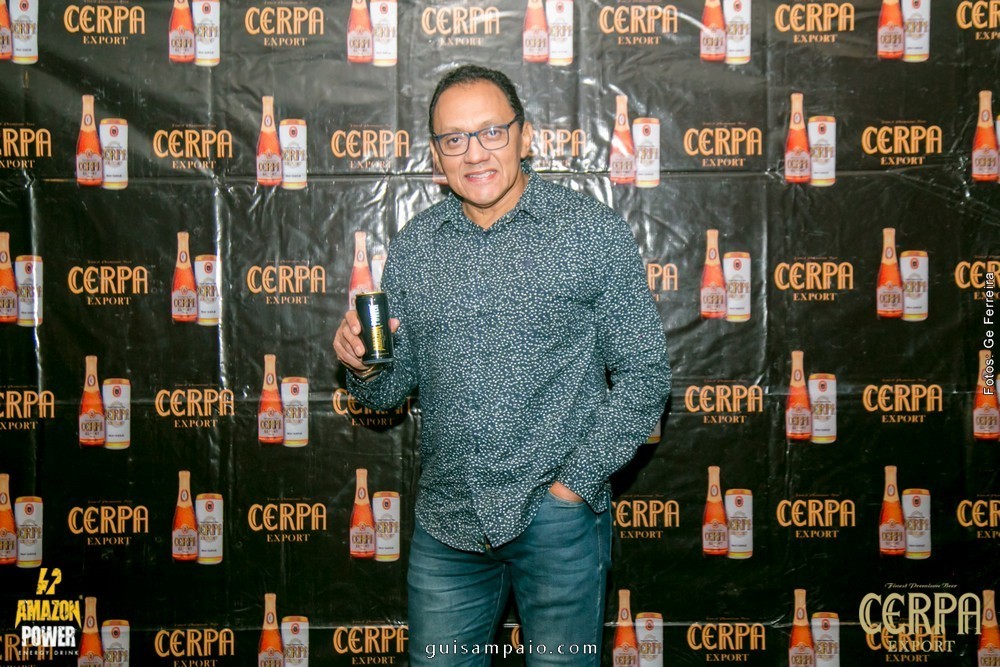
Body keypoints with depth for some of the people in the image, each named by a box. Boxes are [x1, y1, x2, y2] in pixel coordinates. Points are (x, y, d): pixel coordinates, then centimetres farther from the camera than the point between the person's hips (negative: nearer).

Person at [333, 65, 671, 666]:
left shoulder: (595, 232, -5)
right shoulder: (414, 246, 5)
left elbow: (645, 372, -4)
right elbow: (392, 391, 10)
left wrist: (576, 481, -9)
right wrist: (364, 364, -12)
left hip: (558, 516, -3)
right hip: (446, 522, 3)